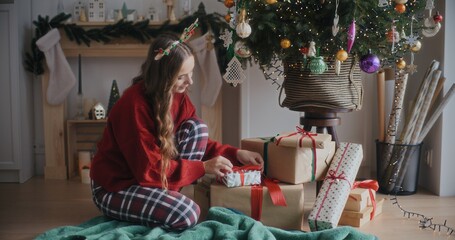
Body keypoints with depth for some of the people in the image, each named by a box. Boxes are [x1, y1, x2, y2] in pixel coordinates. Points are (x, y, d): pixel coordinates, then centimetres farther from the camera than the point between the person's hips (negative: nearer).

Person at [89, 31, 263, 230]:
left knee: (197, 127, -8)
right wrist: (203, 167, -24)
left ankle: (167, 197, -3)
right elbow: (149, 168, -25)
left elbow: (197, 137, 5)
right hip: (114, 187, -8)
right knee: (187, 214, -27)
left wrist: (235, 154, -9)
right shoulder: (134, 104, -28)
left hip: (150, 175, 8)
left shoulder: (177, 94, -5)